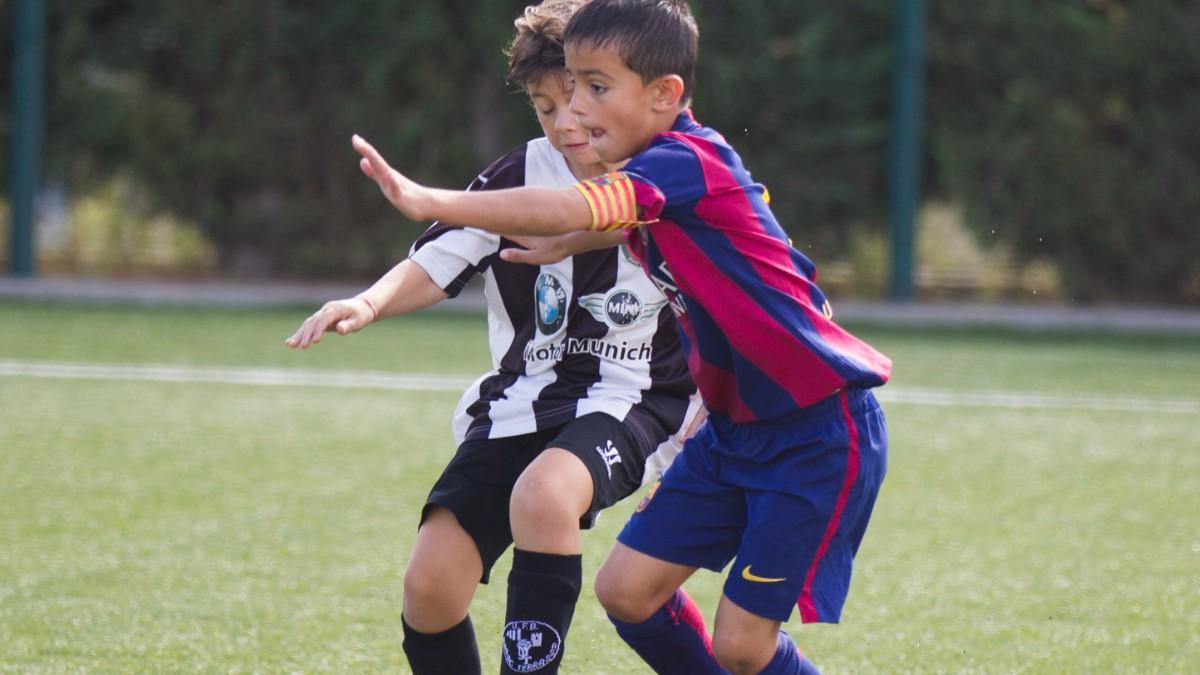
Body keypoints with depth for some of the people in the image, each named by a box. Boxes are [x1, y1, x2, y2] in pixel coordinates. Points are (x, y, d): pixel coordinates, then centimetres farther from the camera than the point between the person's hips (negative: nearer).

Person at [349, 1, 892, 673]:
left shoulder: (689, 160, -23)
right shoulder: (654, 175, 5)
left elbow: (568, 210, -38)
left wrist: (427, 201, -43)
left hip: (821, 433, -9)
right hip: (736, 429, 9)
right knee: (626, 590, 4)